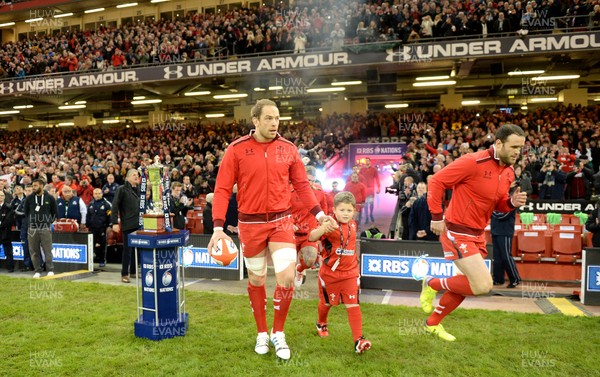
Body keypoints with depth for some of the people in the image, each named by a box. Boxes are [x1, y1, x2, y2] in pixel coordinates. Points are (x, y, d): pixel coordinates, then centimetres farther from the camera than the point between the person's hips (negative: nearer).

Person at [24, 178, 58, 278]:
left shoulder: (50, 198, 2)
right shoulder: (29, 198, 5)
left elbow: (55, 212, 10)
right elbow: (26, 212, 16)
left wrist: (50, 222, 4)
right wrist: (30, 221, 9)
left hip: (45, 228, -2)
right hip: (32, 229, 2)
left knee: (48, 250, -4)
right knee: (34, 251, 4)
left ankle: (50, 270, 2)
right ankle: (37, 271, 13)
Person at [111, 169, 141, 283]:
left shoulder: (138, 190, 15)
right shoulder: (122, 189, -4)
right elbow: (115, 206, -9)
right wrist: (114, 223, -16)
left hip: (138, 224, 6)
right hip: (128, 225, -6)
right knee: (127, 250, -1)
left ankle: (133, 271, 23)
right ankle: (124, 274, 9)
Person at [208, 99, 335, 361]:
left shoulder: (288, 149, 0)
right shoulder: (236, 149, -8)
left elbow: (301, 185, 7)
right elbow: (222, 189, -7)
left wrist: (318, 213, -4)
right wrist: (218, 226, -15)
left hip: (281, 221, 1)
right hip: (250, 223, -1)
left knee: (287, 277, -7)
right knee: (256, 280, 13)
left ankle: (278, 333, 18)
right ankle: (261, 334, 34)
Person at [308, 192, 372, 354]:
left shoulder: (353, 225, 1)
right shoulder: (330, 225, -18)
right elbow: (311, 237, -35)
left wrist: (355, 258, 10)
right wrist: (323, 228, -53)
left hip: (350, 273, 3)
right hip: (330, 273, -3)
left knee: (353, 305, -6)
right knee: (327, 302, 19)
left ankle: (358, 340, -3)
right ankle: (321, 324, 48)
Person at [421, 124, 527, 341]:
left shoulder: (509, 172, 6)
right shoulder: (473, 162, -19)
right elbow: (436, 181, -16)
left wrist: (512, 203, -5)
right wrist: (436, 216, -17)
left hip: (477, 234, 9)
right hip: (457, 232, -9)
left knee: (469, 284, 15)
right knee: (483, 285, -13)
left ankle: (433, 324, 33)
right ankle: (432, 284, 10)